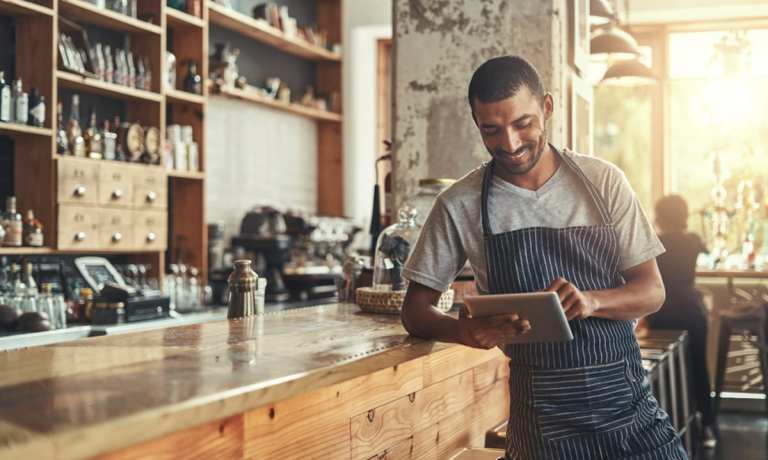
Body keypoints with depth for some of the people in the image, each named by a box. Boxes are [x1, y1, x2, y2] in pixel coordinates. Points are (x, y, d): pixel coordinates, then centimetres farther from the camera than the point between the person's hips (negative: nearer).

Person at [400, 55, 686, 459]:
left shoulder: (603, 181, -1)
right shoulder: (459, 205, -4)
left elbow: (651, 291, 1)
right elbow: (415, 311, 0)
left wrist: (591, 301, -22)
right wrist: (468, 330, -23)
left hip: (628, 399, 2)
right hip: (542, 412, -1)